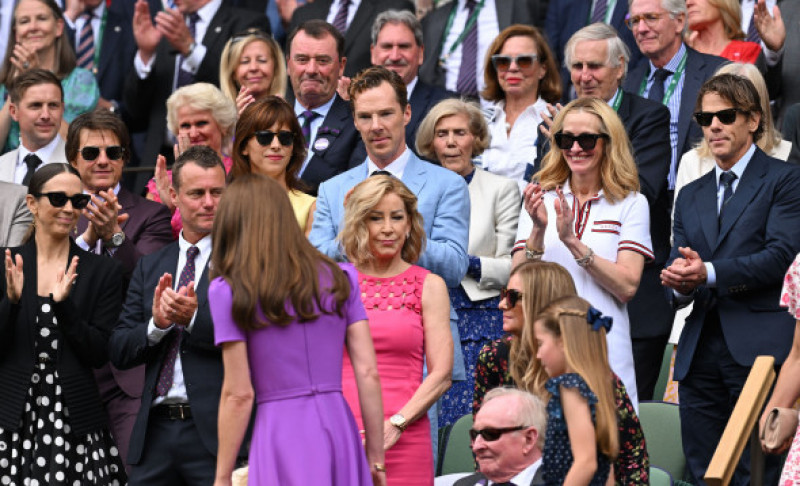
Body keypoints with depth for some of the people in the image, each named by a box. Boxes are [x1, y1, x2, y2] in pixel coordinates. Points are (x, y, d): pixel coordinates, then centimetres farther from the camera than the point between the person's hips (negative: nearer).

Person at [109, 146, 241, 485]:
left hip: (217, 431, -4)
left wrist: (195, 318, -20)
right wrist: (156, 325, -8)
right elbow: (119, 352, 10)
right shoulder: (150, 267, 16)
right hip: (156, 431, 5)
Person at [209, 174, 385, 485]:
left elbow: (239, 394, -4)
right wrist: (376, 459, 12)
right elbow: (368, 373, 6)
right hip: (339, 428, 3)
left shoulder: (229, 291, -2)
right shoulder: (339, 279, 9)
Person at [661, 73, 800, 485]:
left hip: (757, 351, -6)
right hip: (699, 353, 6)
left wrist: (709, 273, -19)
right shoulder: (691, 195, 22)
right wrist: (679, 284, -8)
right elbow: (676, 265, 17)